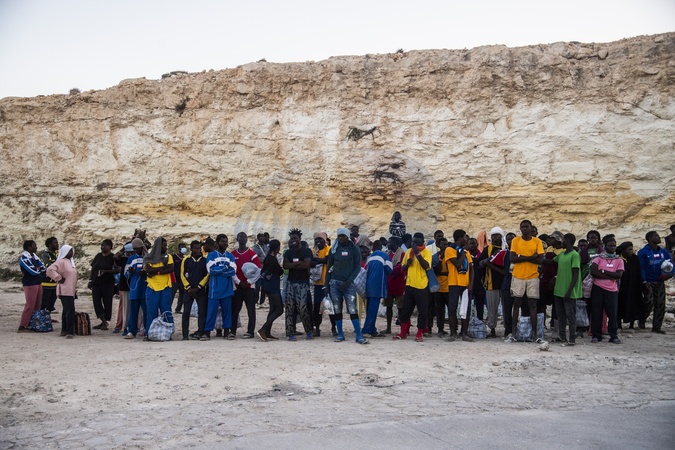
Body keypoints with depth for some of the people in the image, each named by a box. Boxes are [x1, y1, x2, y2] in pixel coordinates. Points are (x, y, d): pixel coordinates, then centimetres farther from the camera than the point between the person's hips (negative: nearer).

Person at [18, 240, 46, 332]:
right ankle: (22, 326, -4)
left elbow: (43, 267, 8)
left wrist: (37, 269, -10)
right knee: (30, 306, -9)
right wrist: (40, 269, -1)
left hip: (38, 283, 8)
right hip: (30, 284, -8)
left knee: (37, 305, 10)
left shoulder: (34, 256, 13)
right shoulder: (24, 258, -14)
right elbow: (33, 271, -19)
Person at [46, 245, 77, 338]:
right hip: (65, 291, -9)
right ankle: (69, 332, -14)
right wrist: (59, 278, -18)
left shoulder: (70, 261, 17)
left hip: (71, 291, 9)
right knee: (70, 310, -14)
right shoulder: (61, 262, -11)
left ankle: (64, 330, 20)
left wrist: (75, 288, 22)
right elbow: (50, 270, -23)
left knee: (67, 311, 14)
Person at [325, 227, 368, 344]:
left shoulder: (354, 249, 1)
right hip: (335, 283, 2)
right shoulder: (333, 249, 7)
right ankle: (340, 334, 15)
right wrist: (326, 284, 6)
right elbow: (329, 267, 12)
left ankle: (359, 335, -6)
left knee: (353, 310, -8)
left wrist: (349, 281, -11)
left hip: (349, 283, -2)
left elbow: (357, 267, 0)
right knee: (337, 310, 6)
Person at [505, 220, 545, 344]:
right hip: (518, 277, 0)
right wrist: (530, 257, -14)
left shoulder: (537, 241, 3)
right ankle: (513, 333, 6)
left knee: (533, 304, 2)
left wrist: (522, 257, -12)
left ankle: (535, 333, 3)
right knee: (516, 304, 3)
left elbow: (540, 259, -6)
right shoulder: (515, 241, 3)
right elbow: (512, 258, -7)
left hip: (533, 277, 0)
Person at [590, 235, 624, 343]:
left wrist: (603, 271, -9)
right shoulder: (598, 258, 4)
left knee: (612, 314, 1)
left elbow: (619, 275, -6)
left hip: (612, 290, 1)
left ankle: (613, 336, 11)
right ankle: (596, 335, 11)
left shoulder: (619, 260, 8)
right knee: (596, 313, 2)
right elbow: (593, 272, -11)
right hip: (598, 288, -1)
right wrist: (610, 276, -12)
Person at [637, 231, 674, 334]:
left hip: (660, 282, 5)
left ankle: (657, 327, 11)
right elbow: (641, 268, -10)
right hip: (648, 282, -5)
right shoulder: (643, 252, -7)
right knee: (649, 303, -14)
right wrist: (644, 282, -16)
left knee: (660, 304, 3)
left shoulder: (664, 252, 8)